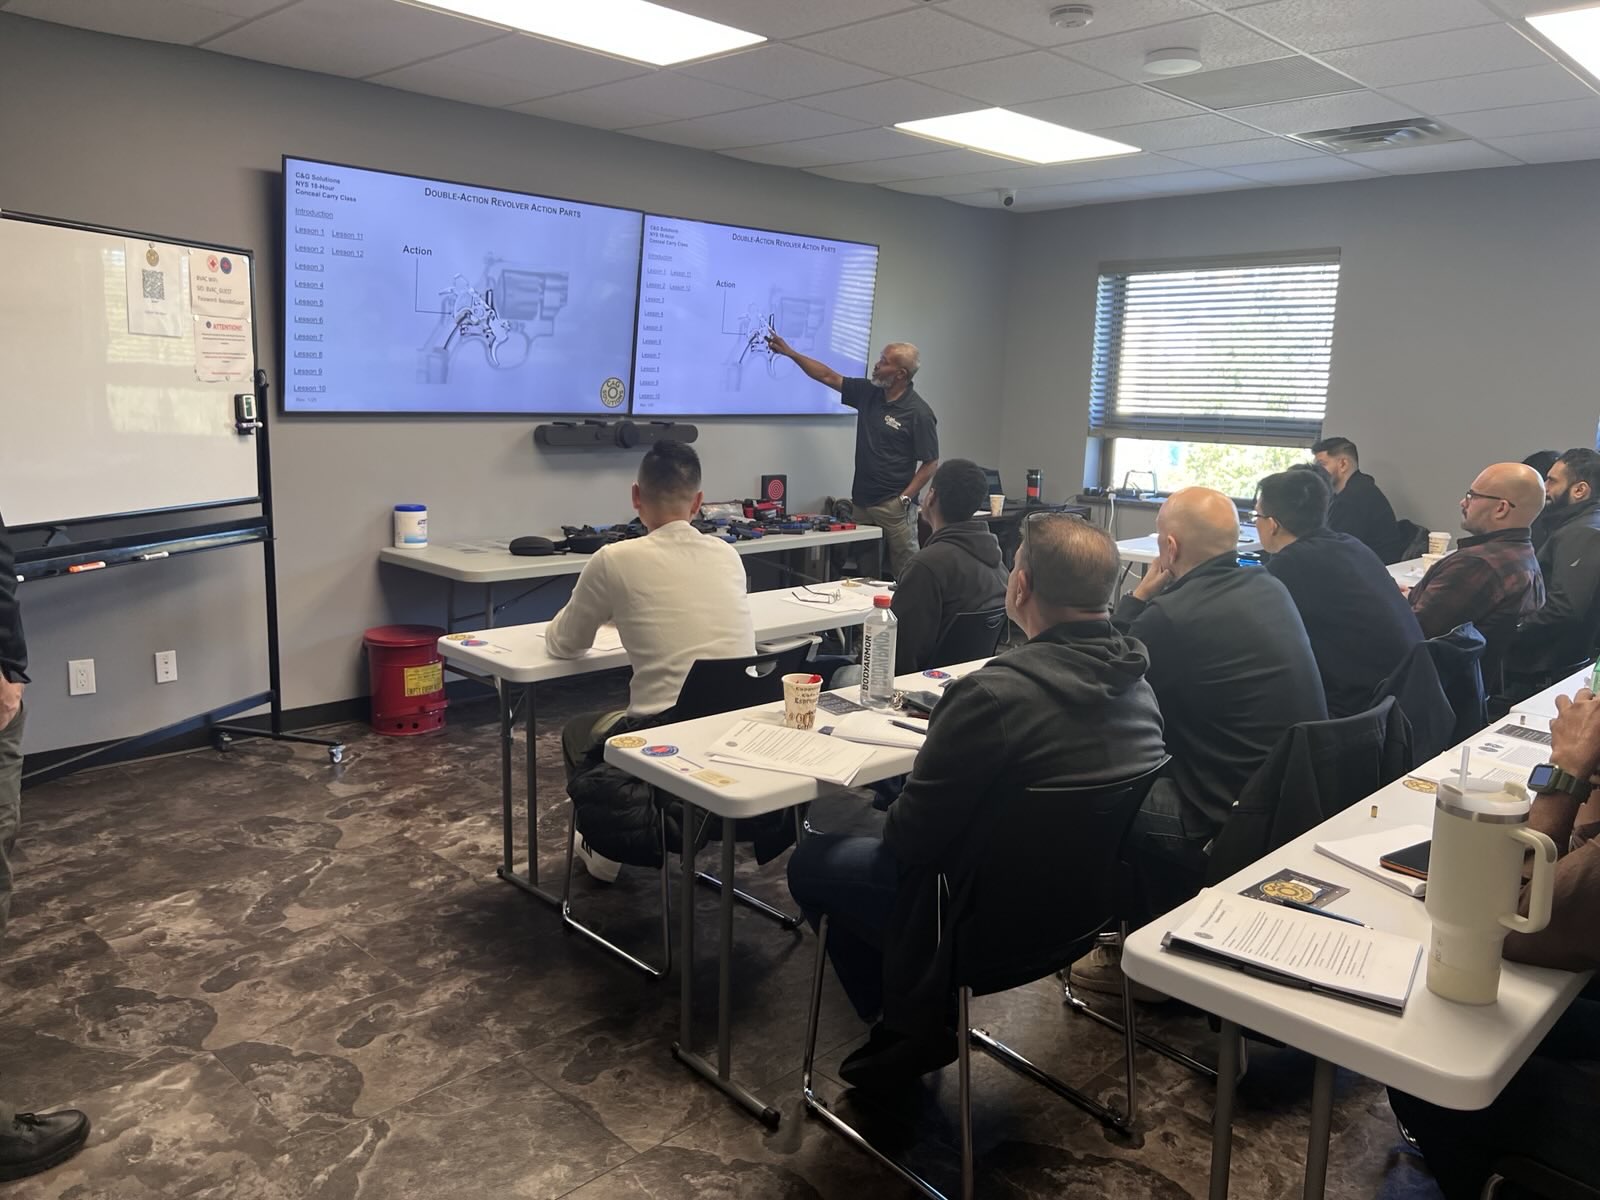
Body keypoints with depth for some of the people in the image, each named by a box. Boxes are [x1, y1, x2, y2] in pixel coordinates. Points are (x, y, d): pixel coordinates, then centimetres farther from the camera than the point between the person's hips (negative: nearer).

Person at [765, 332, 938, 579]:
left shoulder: (919, 413, -11)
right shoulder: (868, 393, 7)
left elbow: (930, 464, -10)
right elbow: (829, 377, 15)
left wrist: (904, 499, -16)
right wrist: (789, 352, 14)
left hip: (893, 506, -7)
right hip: (861, 501, 7)